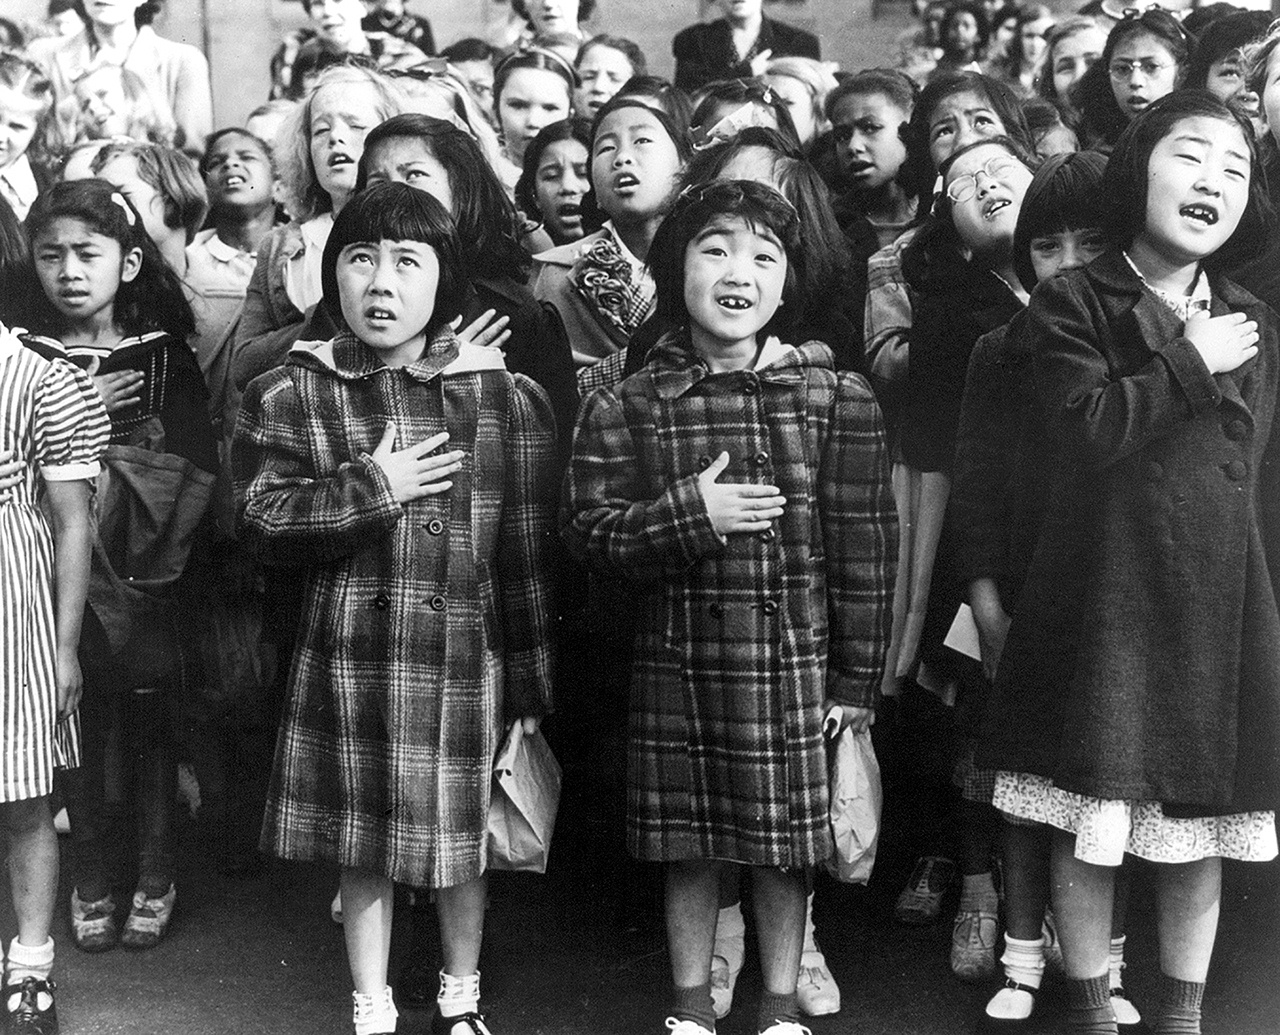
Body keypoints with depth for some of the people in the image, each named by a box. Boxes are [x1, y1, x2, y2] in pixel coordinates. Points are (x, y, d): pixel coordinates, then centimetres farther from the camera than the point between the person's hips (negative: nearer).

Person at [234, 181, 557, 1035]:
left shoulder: (506, 398, -2)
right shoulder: (293, 395, 2)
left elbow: (528, 554, -1)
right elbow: (264, 516, -6)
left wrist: (530, 686, 0)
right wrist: (371, 488, -15)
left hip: (467, 656, 0)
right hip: (349, 655, 1)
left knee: (463, 840, 13)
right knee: (364, 848, 11)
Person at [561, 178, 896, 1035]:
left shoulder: (838, 399, -4)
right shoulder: (627, 406, -1)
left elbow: (864, 548, -2)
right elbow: (587, 529, -3)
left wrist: (856, 681, -2)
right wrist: (686, 514, -19)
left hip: (792, 661, -1)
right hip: (676, 664, 1)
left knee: (784, 850, 10)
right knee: (688, 850, 13)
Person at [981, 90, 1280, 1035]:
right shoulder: (1072, 302, -1)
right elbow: (1089, 427, -17)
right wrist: (1191, 363, -12)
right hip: (1102, 602, -3)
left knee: (1201, 832, 10)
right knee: (1090, 828, 3)